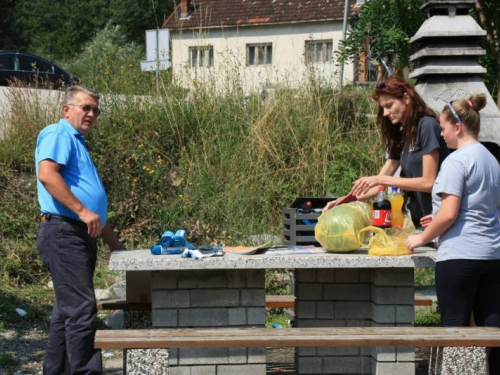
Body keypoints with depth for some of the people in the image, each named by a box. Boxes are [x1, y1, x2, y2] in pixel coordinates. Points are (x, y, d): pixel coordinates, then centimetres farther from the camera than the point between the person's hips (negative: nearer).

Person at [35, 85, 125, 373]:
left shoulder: (78, 144, 28)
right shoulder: (58, 135, -3)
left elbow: (95, 202, 32)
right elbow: (46, 174, -23)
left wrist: (115, 244, 30)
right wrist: (82, 211, -26)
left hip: (82, 237, 10)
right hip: (64, 232, -10)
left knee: (68, 311, 12)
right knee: (81, 308, -14)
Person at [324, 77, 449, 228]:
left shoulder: (427, 126, -12)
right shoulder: (401, 134, 12)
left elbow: (428, 182, -17)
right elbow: (380, 182, 12)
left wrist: (382, 179, -17)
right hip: (419, 217, 8)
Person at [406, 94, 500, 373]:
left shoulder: (457, 161, -11)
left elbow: (449, 214, -17)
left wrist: (422, 238, -2)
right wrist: (440, 222, 22)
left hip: (460, 256, -8)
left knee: (455, 327, -1)